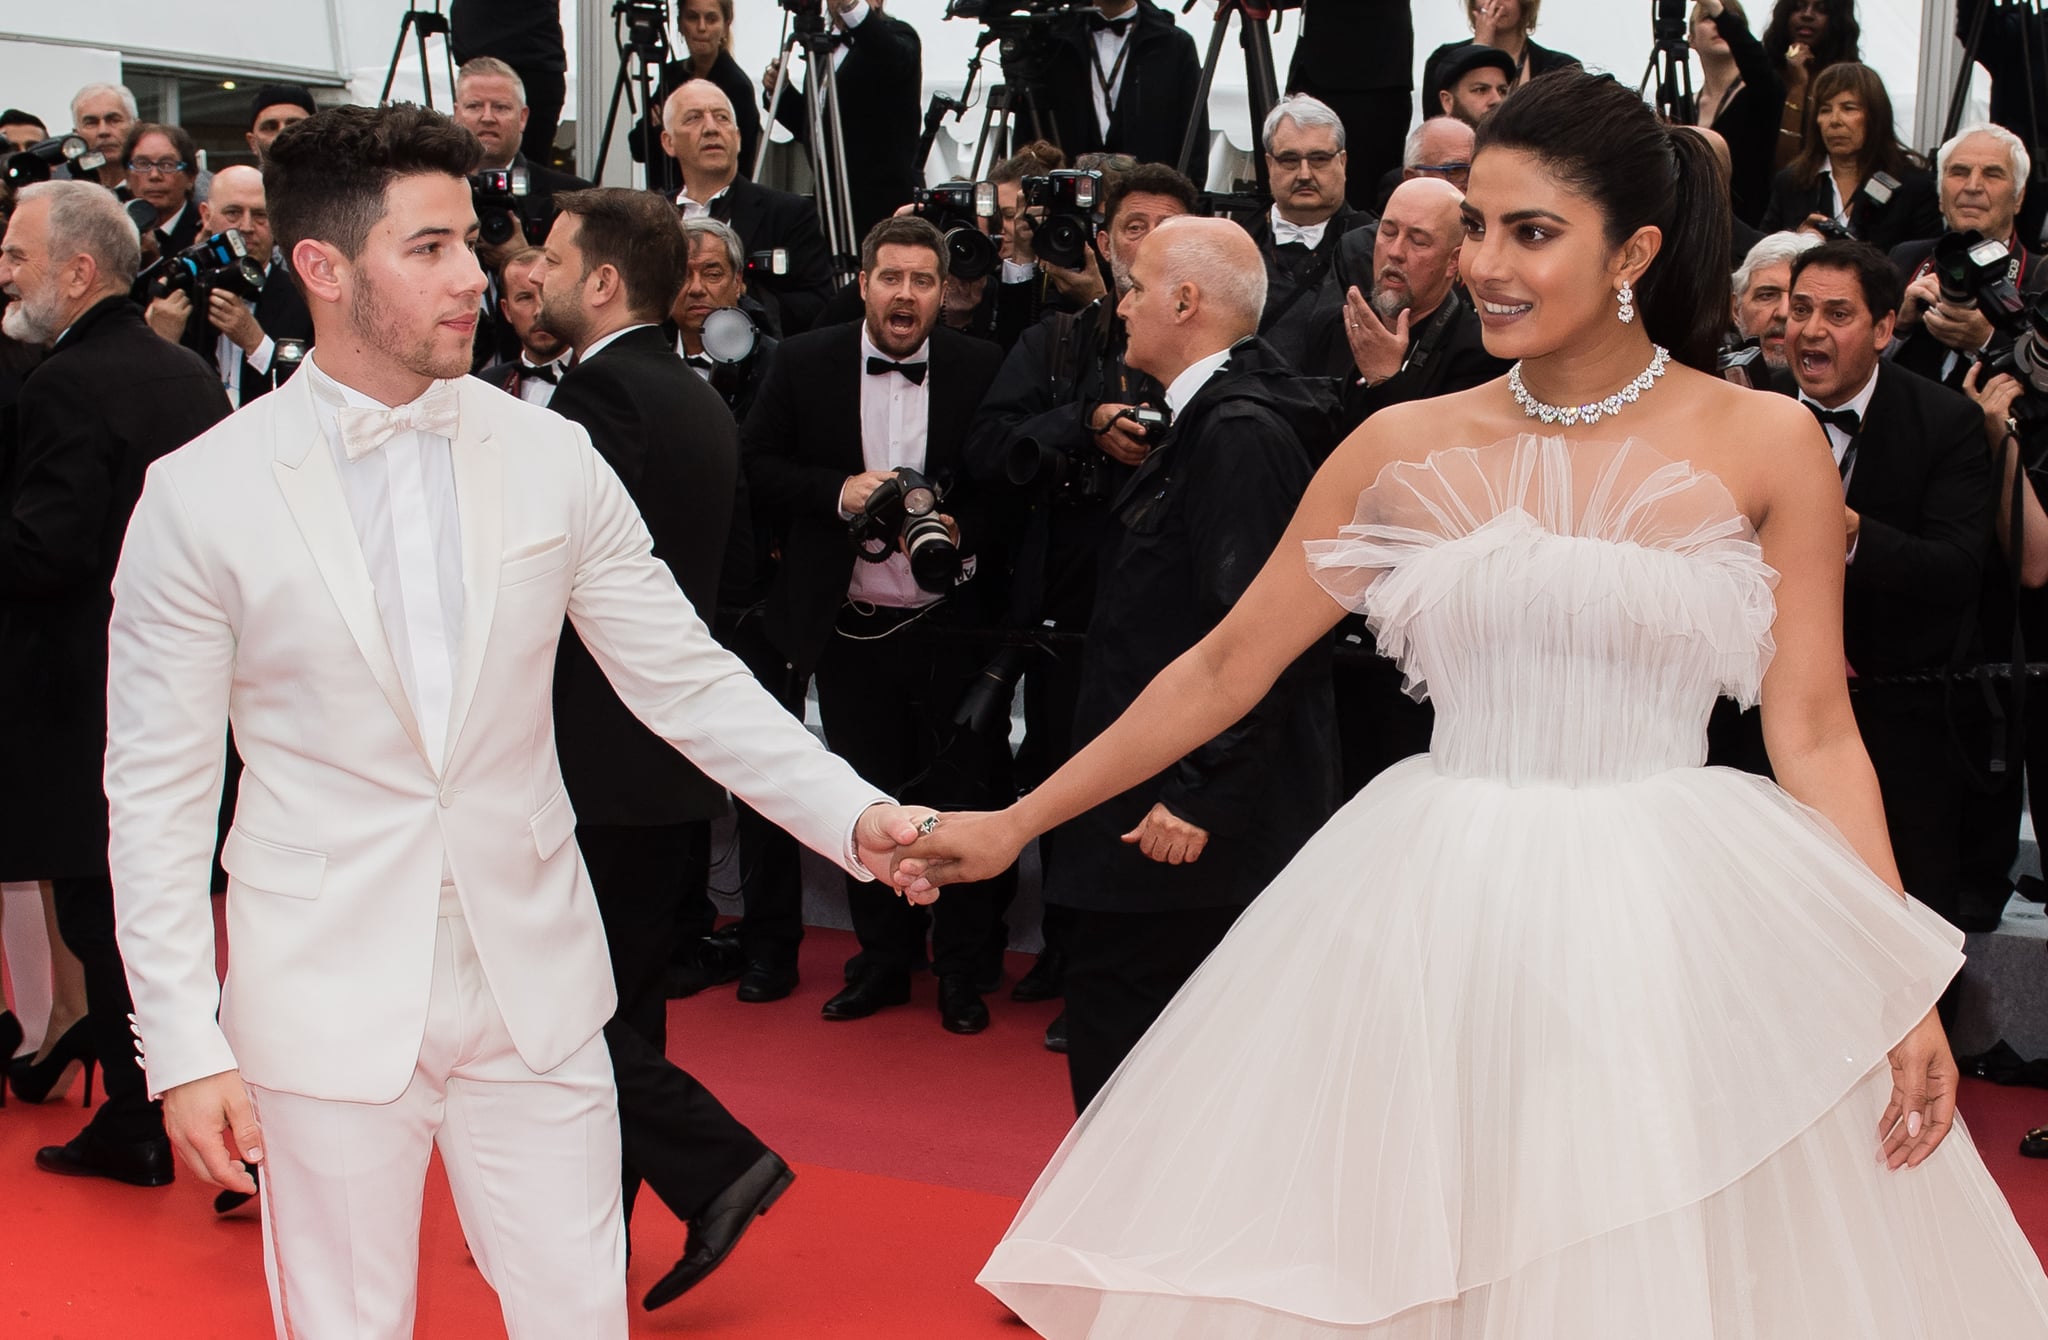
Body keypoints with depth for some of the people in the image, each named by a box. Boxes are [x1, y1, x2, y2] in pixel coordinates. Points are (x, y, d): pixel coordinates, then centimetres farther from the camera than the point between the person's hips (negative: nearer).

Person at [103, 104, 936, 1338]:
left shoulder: (550, 459, 0)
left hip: (534, 991, 2)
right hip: (328, 1004, -1)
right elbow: (159, 790, -3)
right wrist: (183, 1047, -7)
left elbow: (690, 680, 2)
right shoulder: (201, 494, -6)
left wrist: (853, 815, -10)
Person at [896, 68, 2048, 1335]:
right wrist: (1015, 825, 7)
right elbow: (1223, 670, 7)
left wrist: (1902, 991, -9)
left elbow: (1815, 731, -1)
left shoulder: (1766, 443, -1)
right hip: (1433, 923, 2)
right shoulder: (1406, 447, 3)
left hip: (1672, 924, -1)